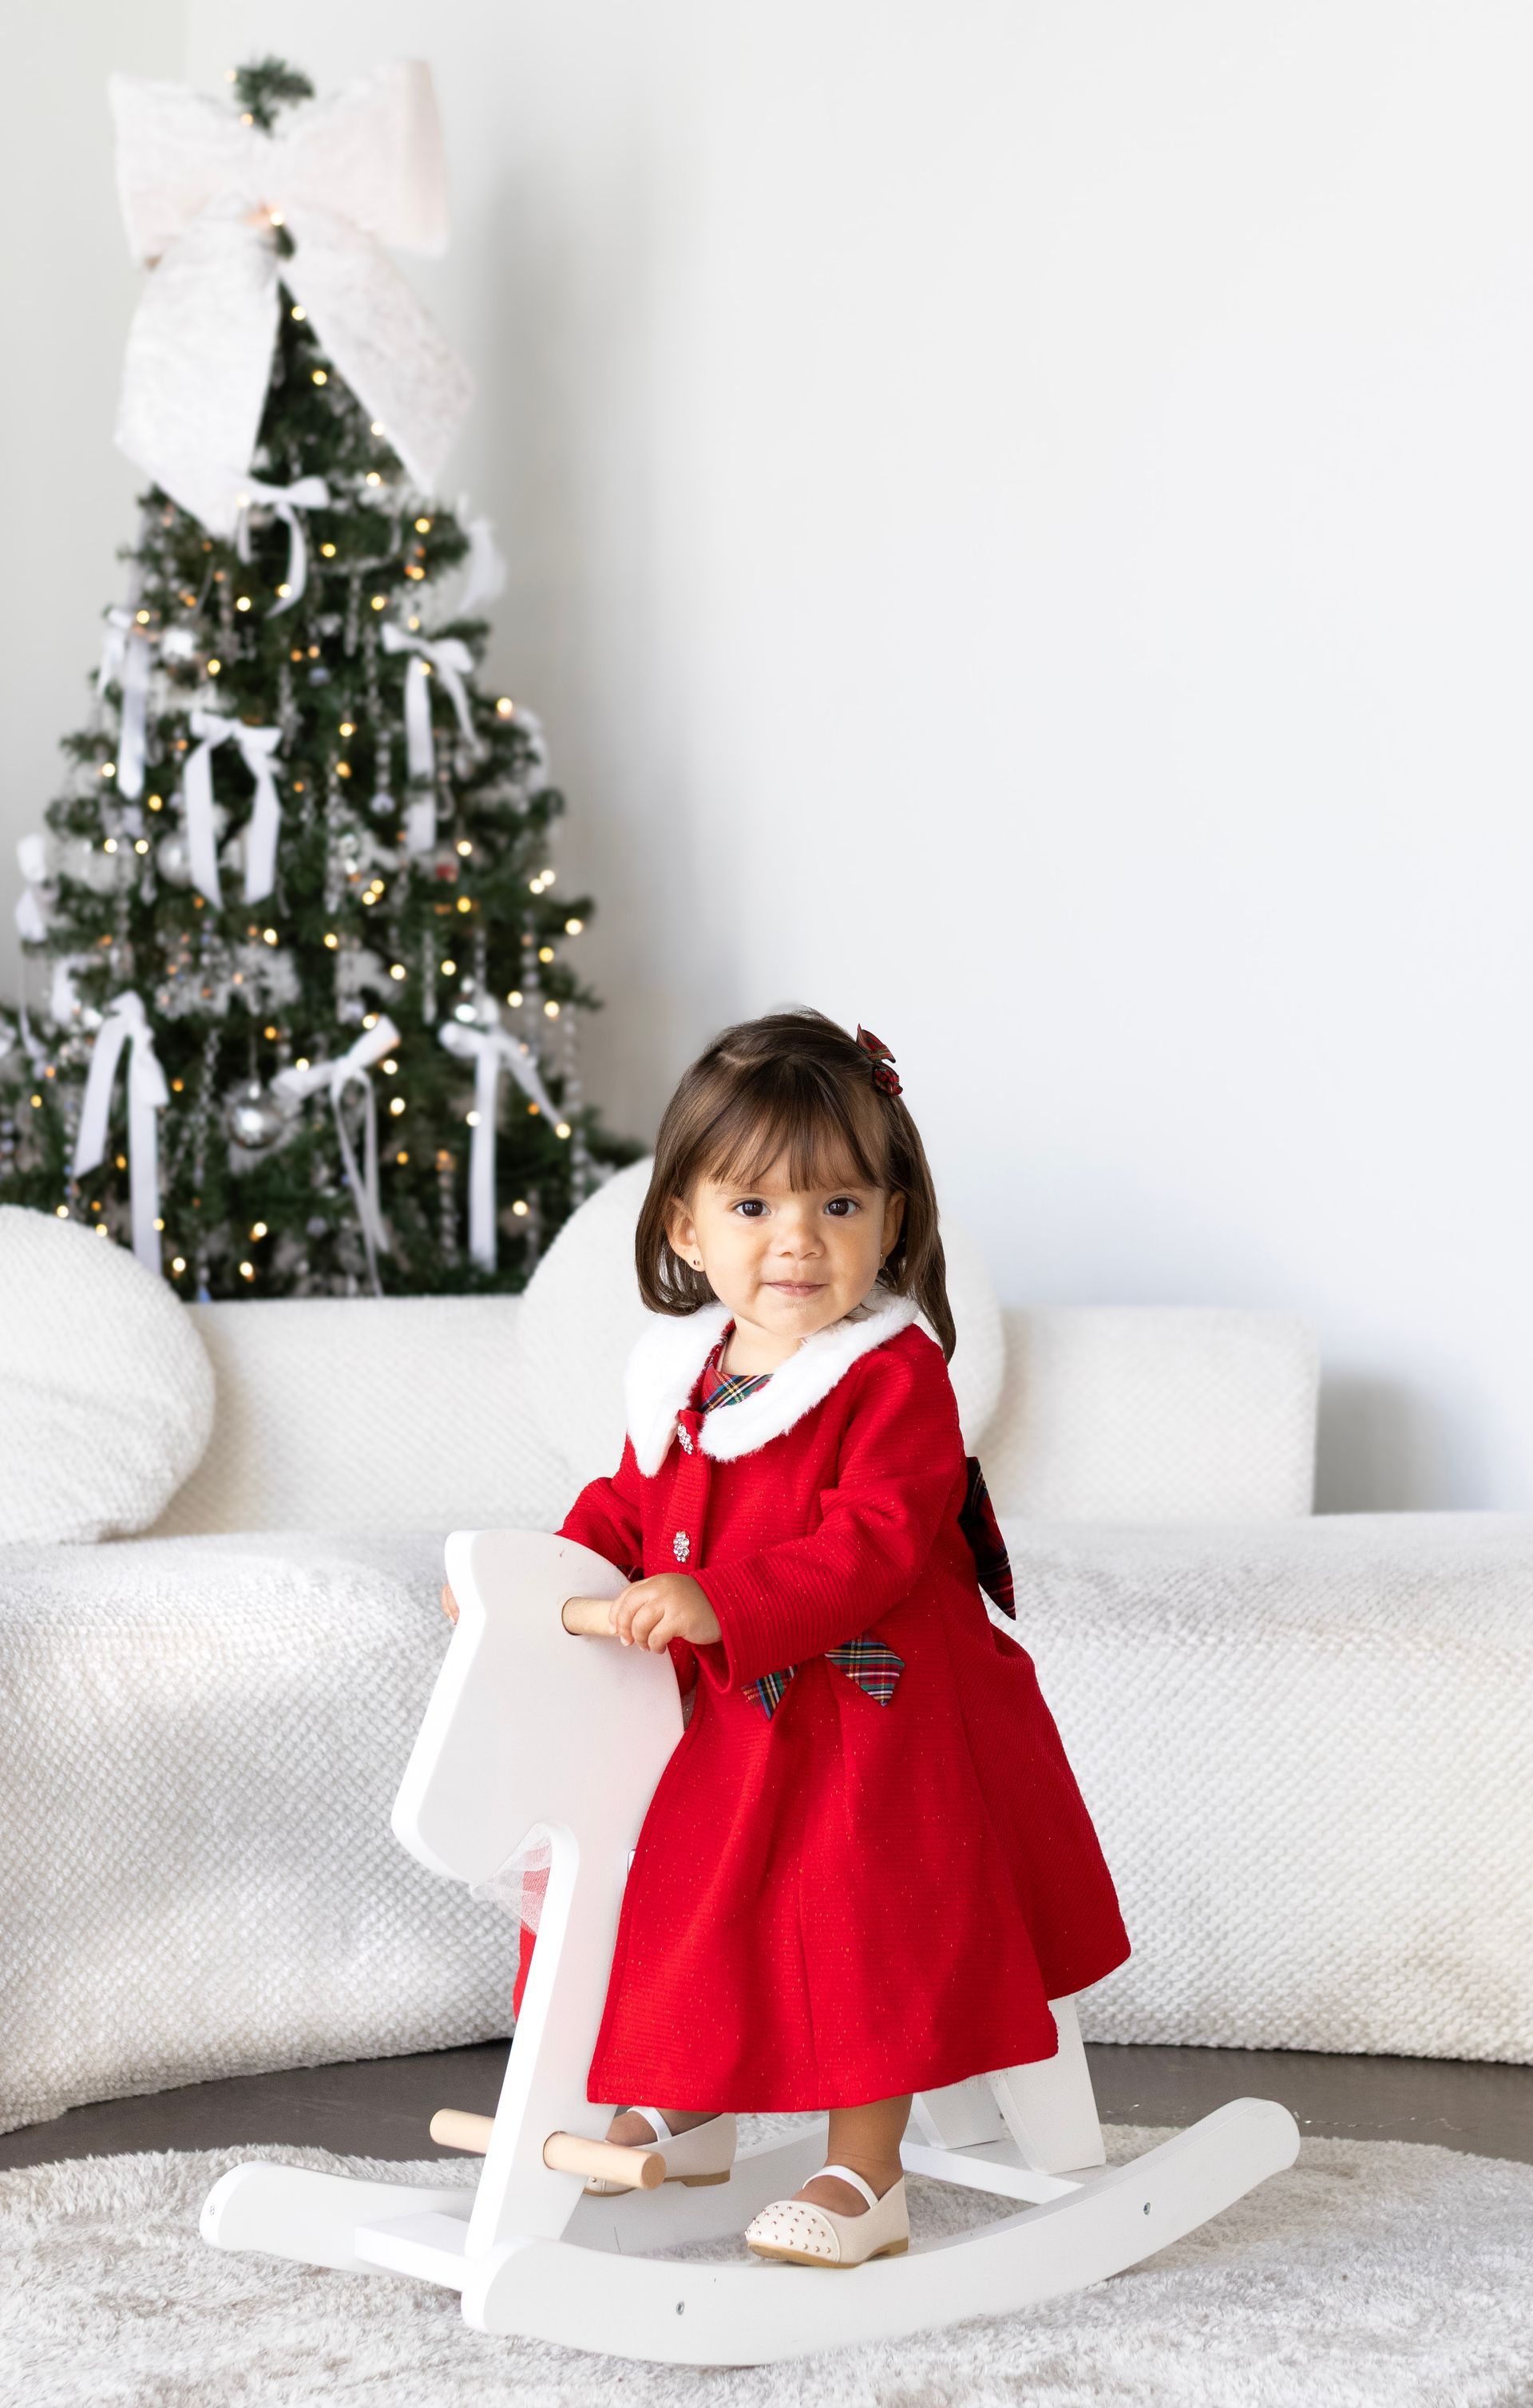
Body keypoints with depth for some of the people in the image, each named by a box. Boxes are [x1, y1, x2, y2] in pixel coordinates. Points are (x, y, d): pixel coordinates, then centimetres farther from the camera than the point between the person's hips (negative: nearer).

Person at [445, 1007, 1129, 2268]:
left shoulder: (895, 1375, -17)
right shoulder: (682, 1374, 4)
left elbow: (876, 1545, -27)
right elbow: (632, 1506, 18)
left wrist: (721, 1601, -36)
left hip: (872, 1714, -7)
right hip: (720, 1720, 8)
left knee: (862, 1922, -6)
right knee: (690, 1901, 18)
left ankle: (865, 2177, 8)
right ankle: (686, 2113, 40)